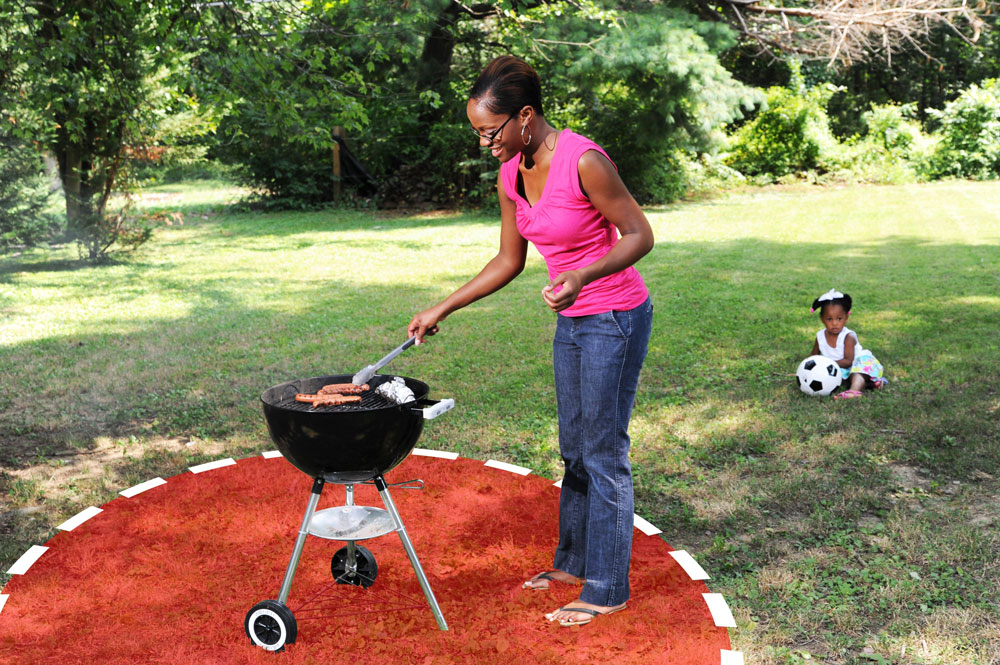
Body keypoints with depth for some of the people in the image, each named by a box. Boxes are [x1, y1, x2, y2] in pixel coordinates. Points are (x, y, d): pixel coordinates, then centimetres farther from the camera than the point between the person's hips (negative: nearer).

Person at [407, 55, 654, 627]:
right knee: (574, 448, 17)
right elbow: (509, 261, 12)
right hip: (572, 322, 8)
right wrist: (443, 308, 11)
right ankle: (574, 562, 34)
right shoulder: (511, 176, 2)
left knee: (604, 453, 0)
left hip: (616, 318, -8)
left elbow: (640, 236, -16)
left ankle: (608, 590, 15)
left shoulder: (584, 161, -22)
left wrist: (583, 274, -33)